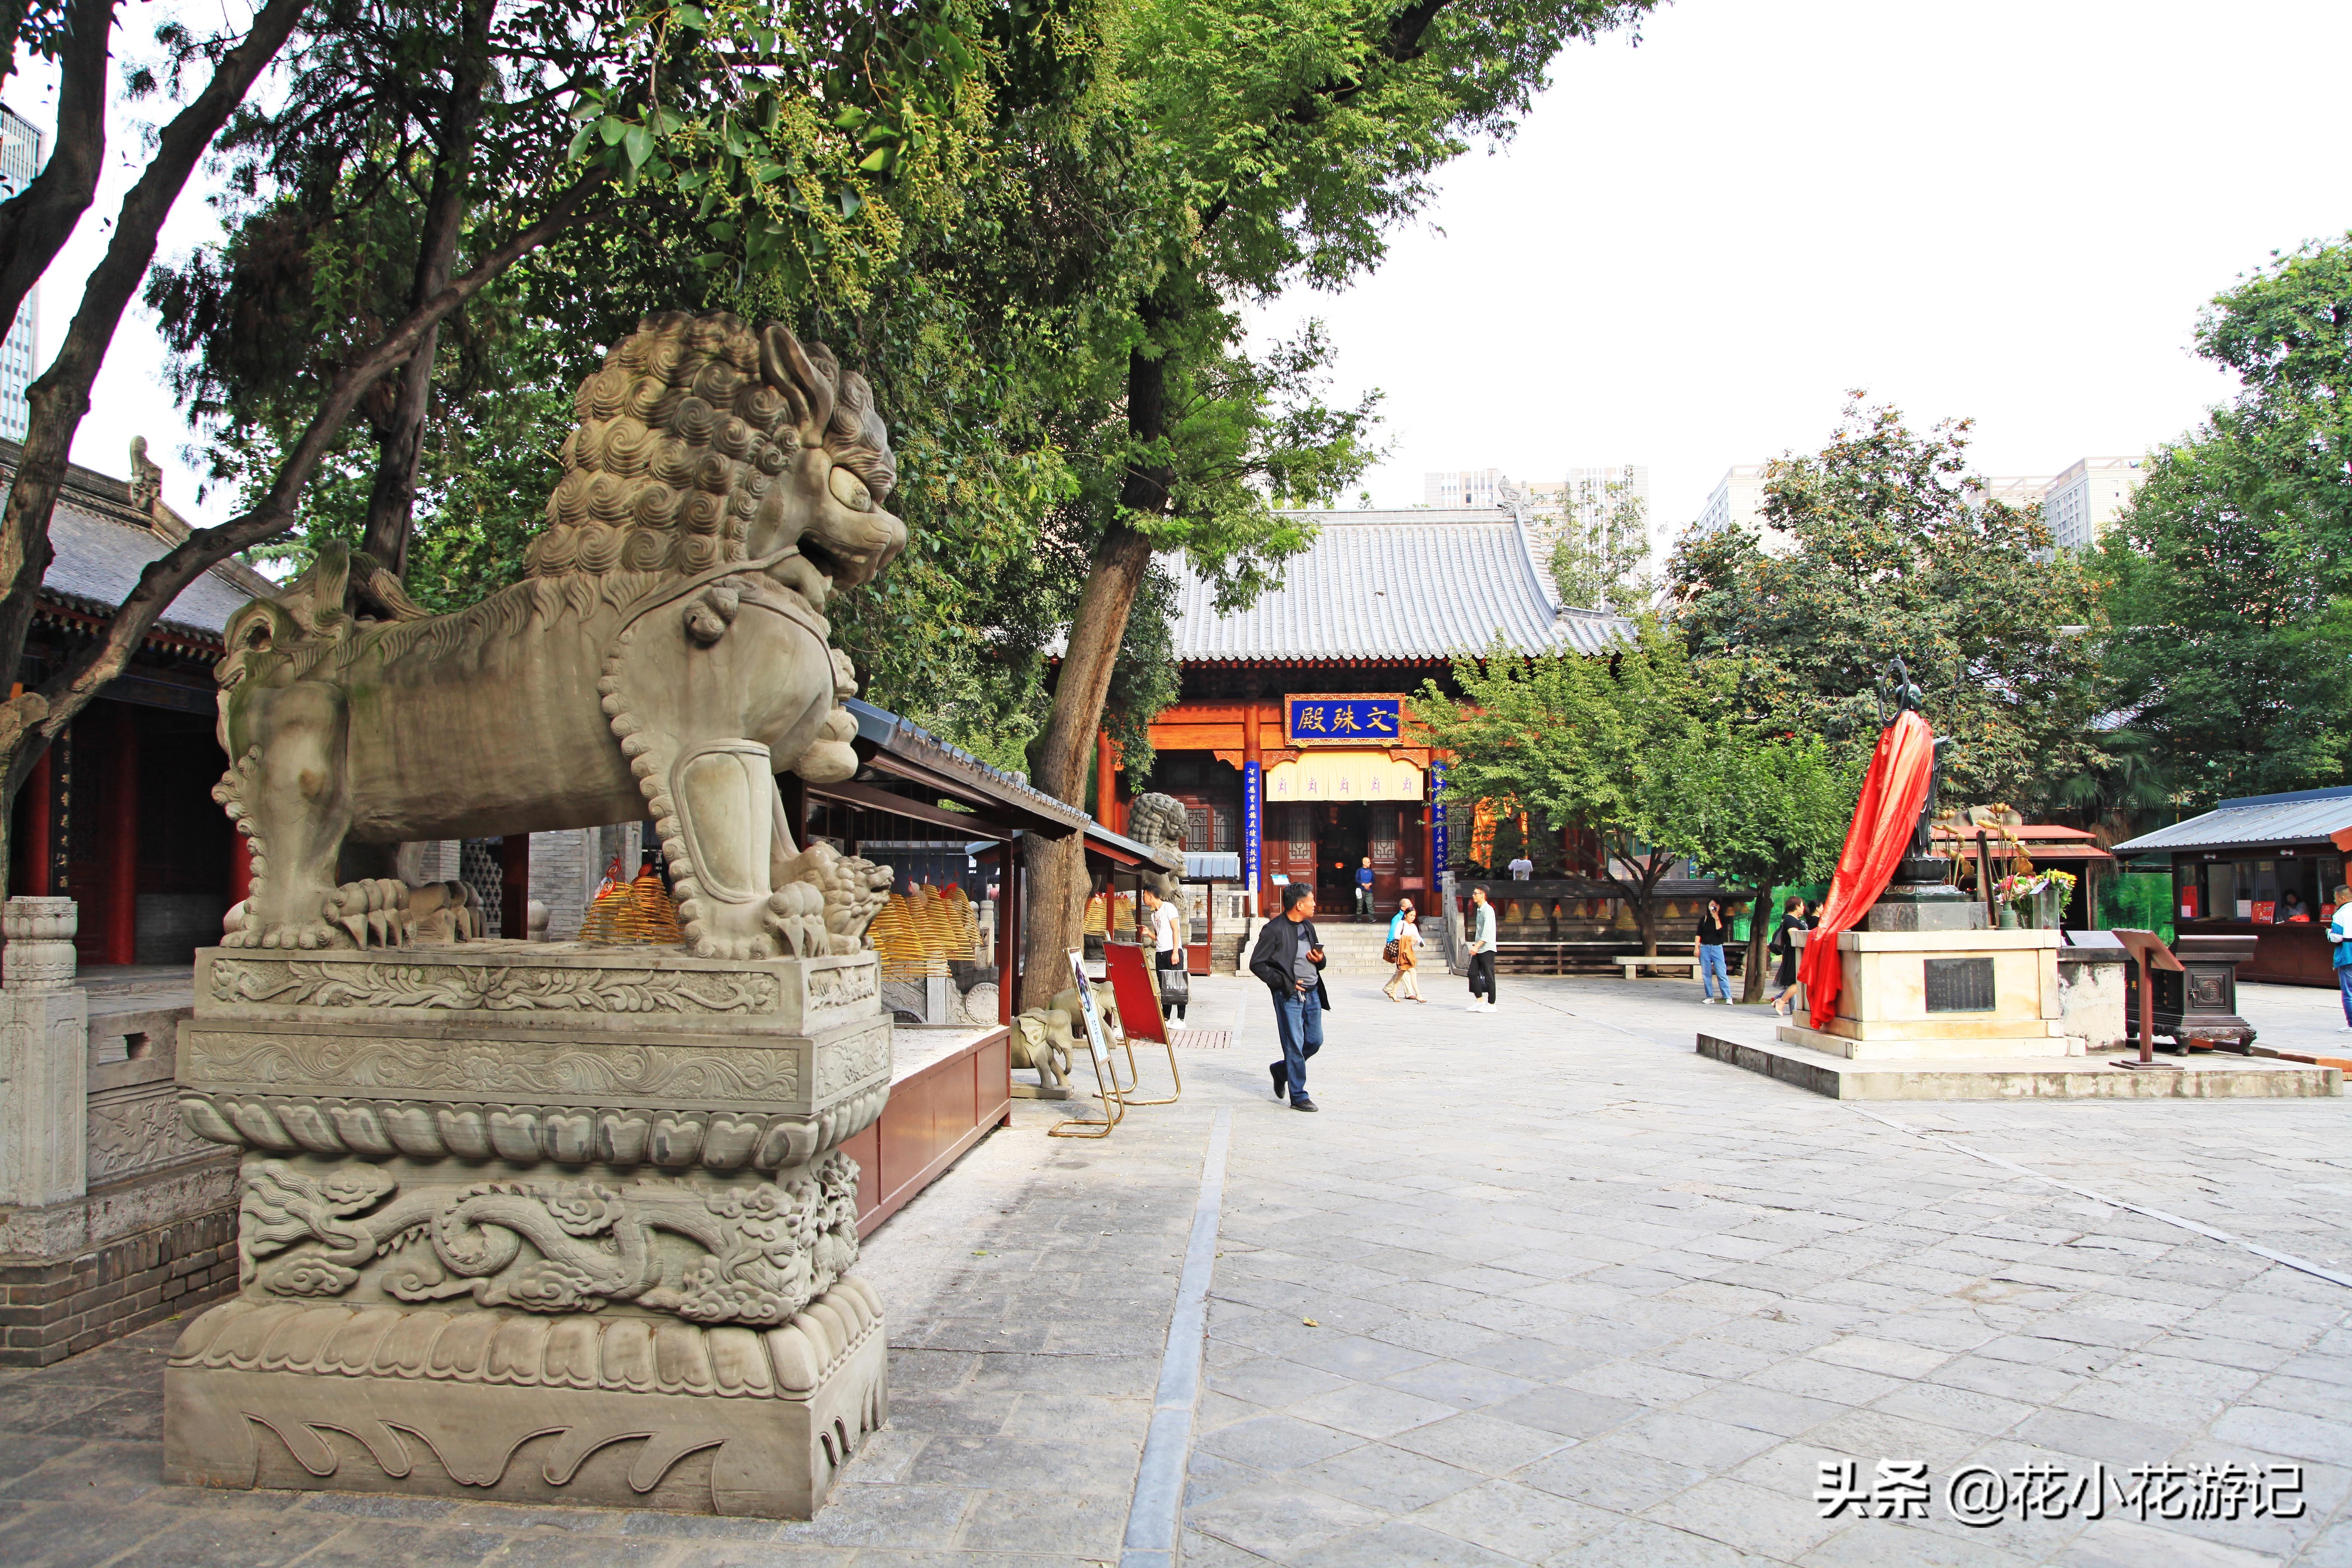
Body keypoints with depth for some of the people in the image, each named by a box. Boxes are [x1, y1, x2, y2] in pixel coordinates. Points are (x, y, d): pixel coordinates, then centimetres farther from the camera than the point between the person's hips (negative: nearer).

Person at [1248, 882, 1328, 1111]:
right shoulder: (1274, 930, -11)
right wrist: (1284, 982, -14)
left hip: (1312, 993, 8)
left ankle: (1281, 1070, 34)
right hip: (1289, 995, -8)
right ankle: (1298, 1096, 6)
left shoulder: (1308, 926, 14)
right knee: (1294, 1045, -4)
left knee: (1315, 1041, 11)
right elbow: (1257, 964, -10)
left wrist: (1320, 960, 1)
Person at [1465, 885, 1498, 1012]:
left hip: (1487, 949, -9)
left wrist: (1477, 946, -26)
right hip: (1479, 949, 9)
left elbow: (1488, 931, -21)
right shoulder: (1479, 910, 16)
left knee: (1489, 976, -3)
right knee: (1473, 974, 5)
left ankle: (1491, 1005, 4)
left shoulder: (1488, 910, -13)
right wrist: (1476, 945, 17)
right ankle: (1480, 1002, 11)